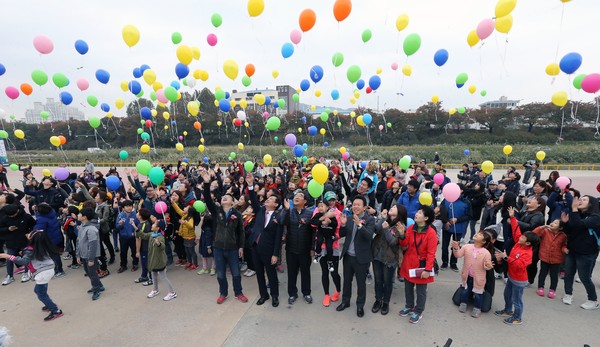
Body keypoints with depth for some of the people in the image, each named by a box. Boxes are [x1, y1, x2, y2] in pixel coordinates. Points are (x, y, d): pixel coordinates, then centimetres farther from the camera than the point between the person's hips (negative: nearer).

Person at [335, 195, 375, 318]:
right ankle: (345, 301, 38)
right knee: (346, 280, 19)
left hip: (361, 257, -4)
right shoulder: (349, 218, 2)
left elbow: (369, 235, -25)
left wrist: (359, 225, -41)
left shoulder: (370, 220, -12)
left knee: (361, 283, 11)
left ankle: (360, 306, 30)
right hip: (347, 256, 4)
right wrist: (343, 224, -19)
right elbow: (341, 235, 1)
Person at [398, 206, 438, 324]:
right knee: (408, 287, 20)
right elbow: (404, 245, 0)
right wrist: (402, 235, -17)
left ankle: (418, 311, 30)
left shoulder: (431, 233, -18)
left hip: (421, 266, -5)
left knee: (421, 290, 11)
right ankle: (409, 306, 41)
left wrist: (427, 269, -21)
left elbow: (431, 253, -18)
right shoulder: (410, 228, -3)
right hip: (408, 264, 5)